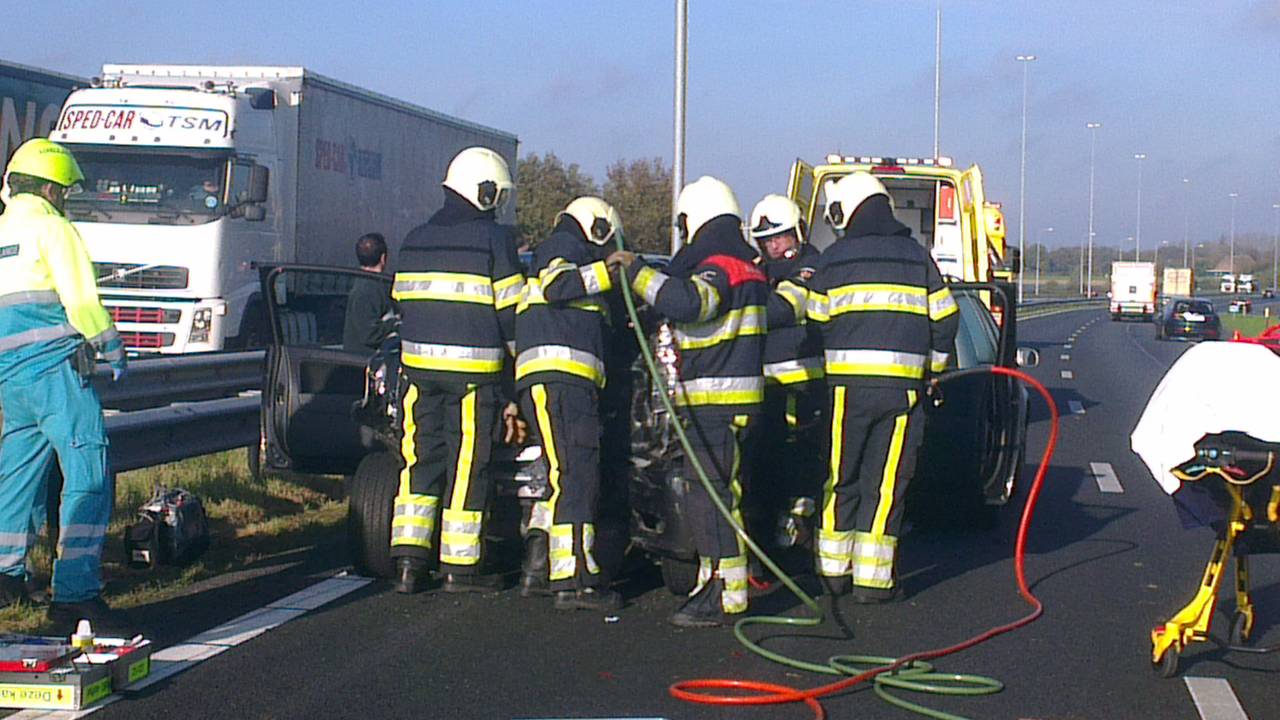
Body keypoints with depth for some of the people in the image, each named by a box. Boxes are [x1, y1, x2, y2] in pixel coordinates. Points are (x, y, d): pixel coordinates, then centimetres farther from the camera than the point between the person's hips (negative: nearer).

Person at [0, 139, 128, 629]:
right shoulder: (52, 227, -5)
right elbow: (81, 298, -11)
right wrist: (112, 349, 0)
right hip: (55, 367, -8)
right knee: (88, 474, -10)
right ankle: (75, 594, -17)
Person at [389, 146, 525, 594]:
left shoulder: (415, 241, 14)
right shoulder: (494, 239, -5)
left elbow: (402, 302, 17)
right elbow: (511, 310, -5)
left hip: (418, 367, 6)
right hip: (473, 372, -5)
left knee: (419, 460, 10)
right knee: (467, 465, 0)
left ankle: (409, 560, 6)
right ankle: (460, 567, 3)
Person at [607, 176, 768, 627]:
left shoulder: (718, 266, -13)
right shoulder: (746, 265, 20)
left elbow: (688, 302, -33)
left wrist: (637, 271, -25)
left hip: (715, 399, -11)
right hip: (732, 398, 11)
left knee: (710, 493, -11)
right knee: (715, 491, 15)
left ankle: (724, 594, -13)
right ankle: (715, 584, 20)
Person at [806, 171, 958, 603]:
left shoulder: (832, 260, 3)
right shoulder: (917, 257, 10)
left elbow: (815, 325, 2)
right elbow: (945, 319, 9)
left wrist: (818, 377, 15)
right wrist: (931, 370, 19)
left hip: (847, 384, -1)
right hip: (903, 388, 1)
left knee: (840, 480, 10)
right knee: (886, 483, 3)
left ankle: (833, 570, 15)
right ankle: (872, 579, 3)